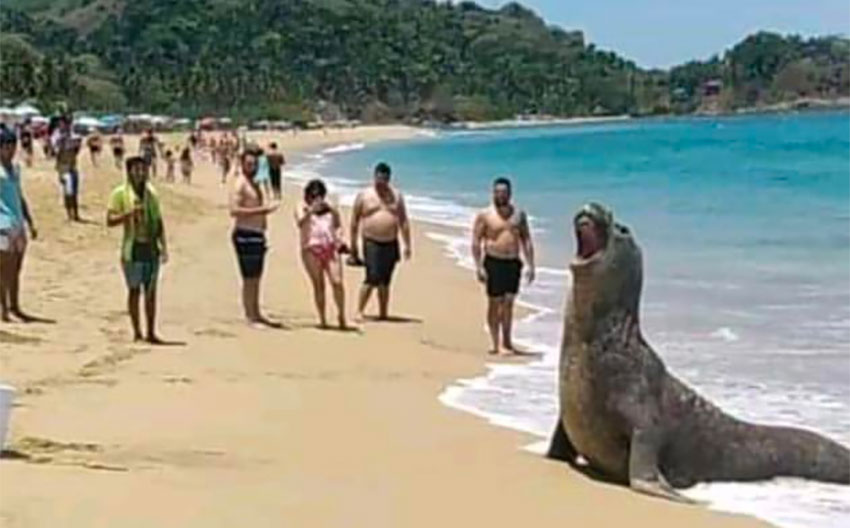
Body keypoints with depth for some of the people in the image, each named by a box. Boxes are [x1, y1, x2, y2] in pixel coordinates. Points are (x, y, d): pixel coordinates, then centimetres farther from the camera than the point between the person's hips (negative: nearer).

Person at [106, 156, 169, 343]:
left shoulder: (151, 193, 12)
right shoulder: (120, 193, -2)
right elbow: (110, 220, -7)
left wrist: (163, 246, 9)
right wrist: (129, 213, -21)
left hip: (151, 248, 4)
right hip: (133, 249, -4)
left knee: (151, 291, 6)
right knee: (134, 290, 1)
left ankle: (151, 333, 11)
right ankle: (137, 332, 7)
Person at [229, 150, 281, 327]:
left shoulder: (254, 184, 19)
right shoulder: (240, 184, -11)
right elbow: (234, 210, -23)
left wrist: (266, 208, 15)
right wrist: (261, 210, -24)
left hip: (257, 234, 10)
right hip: (245, 235, -10)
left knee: (256, 278, 14)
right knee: (249, 278, -7)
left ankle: (256, 315, 21)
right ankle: (250, 317, -4)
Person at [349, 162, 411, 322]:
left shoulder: (396, 196, 10)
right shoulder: (363, 195, 2)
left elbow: (403, 221, 11)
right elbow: (354, 222, 4)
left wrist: (407, 244, 5)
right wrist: (353, 246, 1)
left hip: (391, 244, 3)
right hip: (372, 243, -3)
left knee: (385, 281, 8)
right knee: (373, 278, -16)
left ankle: (383, 314, 14)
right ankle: (359, 311, -10)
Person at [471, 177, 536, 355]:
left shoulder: (519, 214, 9)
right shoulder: (485, 215, -1)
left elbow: (526, 240, 12)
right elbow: (476, 242, -4)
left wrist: (530, 265, 5)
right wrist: (478, 267, -12)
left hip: (513, 263, 3)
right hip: (493, 262, -3)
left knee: (509, 302, 1)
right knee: (494, 303, 0)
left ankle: (507, 340, 12)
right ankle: (495, 343, 6)